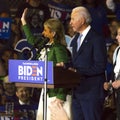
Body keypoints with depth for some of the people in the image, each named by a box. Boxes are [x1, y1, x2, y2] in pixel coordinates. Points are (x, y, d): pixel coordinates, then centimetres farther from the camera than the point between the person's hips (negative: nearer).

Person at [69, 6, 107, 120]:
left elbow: (100, 66, -16)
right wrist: (70, 68, 1)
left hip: (91, 90, -8)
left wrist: (78, 71, -18)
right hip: (77, 91, 8)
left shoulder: (97, 39, -10)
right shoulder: (75, 39, 16)